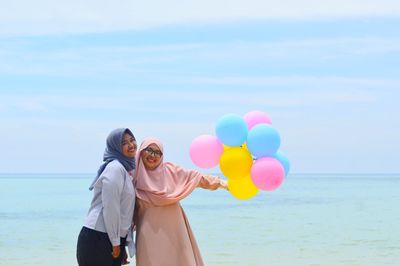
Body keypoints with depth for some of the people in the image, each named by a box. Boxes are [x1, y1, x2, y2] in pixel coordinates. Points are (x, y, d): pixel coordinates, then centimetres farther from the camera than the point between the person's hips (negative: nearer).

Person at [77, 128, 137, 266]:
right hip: (98, 239, -8)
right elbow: (110, 208, -17)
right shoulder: (115, 168, -12)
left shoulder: (126, 168, 16)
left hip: (113, 239, 8)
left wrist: (121, 244, 16)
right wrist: (115, 242, -13)